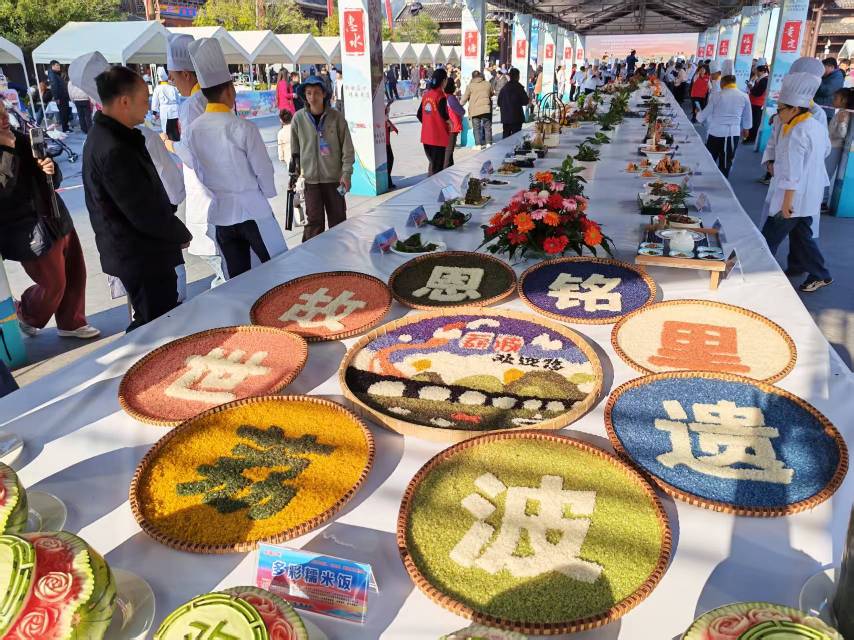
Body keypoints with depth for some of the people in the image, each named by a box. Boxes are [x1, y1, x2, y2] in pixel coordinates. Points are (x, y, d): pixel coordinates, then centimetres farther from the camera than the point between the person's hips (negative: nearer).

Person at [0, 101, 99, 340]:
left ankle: (71, 323, 30)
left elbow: (55, 181, 14)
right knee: (53, 284, 4)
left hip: (58, 220, 7)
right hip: (31, 234, -7)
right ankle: (26, 317, 34)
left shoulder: (23, 141, 8)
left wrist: (51, 170, -9)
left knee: (76, 274, 11)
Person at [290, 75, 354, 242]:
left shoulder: (336, 117, -5)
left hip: (334, 177, 0)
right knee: (314, 219, 0)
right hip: (311, 178, 0)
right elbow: (295, 148, 8)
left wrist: (346, 174, -8)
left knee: (338, 219, 8)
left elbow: (347, 148, -3)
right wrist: (294, 170, 10)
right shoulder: (299, 118, -2)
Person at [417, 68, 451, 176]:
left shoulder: (426, 94, 8)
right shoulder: (440, 95, -12)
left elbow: (419, 115, 9)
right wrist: (449, 122, -7)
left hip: (426, 136, 7)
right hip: (439, 136, -7)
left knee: (431, 162, 22)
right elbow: (443, 114, -25)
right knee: (438, 167, 0)